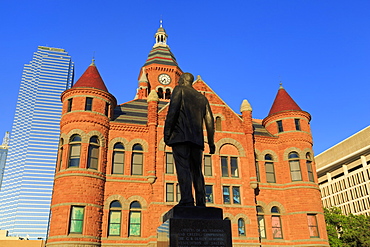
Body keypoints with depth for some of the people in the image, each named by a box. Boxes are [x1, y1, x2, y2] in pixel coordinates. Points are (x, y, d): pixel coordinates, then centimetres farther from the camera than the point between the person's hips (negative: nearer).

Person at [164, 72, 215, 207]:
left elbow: (173, 109, -7)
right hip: (197, 139, 5)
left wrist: (167, 132, -9)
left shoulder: (179, 89, 9)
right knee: (197, 171, 6)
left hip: (181, 135, -5)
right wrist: (211, 143, 15)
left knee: (183, 168, -10)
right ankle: (201, 204, 0)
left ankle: (187, 200, -19)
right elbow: (209, 121, 16)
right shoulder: (202, 97, 23)